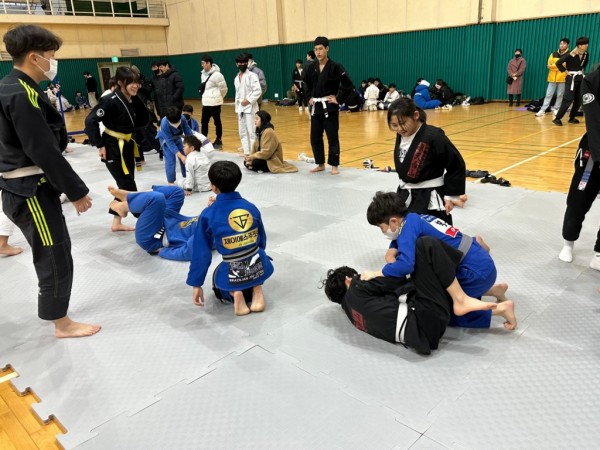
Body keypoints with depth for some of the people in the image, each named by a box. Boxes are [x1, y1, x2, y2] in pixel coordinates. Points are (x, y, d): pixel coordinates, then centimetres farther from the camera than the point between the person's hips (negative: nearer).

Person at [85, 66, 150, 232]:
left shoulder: (132, 100, 5)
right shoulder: (111, 100, -19)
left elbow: (143, 120, 9)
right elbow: (90, 120, -21)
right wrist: (100, 145, -20)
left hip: (127, 146, 9)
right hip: (113, 148, -9)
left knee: (125, 186, 14)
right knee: (129, 187, -3)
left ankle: (117, 223, 26)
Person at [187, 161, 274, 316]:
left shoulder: (208, 214, -8)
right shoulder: (251, 207, 0)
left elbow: (201, 253, -3)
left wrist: (196, 284, 7)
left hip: (232, 274, -1)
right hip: (261, 267, 1)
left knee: (219, 277, 34)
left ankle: (235, 292, 3)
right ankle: (257, 288, 9)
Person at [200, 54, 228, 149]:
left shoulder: (216, 74, -15)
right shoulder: (203, 74, 10)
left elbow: (223, 88, -11)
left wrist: (218, 98, 2)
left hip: (214, 103, -8)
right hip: (205, 102, 8)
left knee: (217, 122, 2)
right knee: (204, 121, 12)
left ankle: (218, 141, 11)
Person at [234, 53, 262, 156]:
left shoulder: (252, 75, -7)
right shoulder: (236, 78, 15)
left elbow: (258, 91, -15)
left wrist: (248, 100, -18)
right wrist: (237, 109, 17)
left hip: (250, 108, -7)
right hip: (240, 108, 8)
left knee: (252, 131, -9)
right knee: (242, 132, 11)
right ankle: (247, 153, 19)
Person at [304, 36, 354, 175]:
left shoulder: (335, 66, -11)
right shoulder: (311, 67, 5)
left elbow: (348, 85, -12)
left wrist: (339, 100, -11)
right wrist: (309, 98, 11)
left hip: (330, 107, -5)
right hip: (316, 107, 5)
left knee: (332, 137, -1)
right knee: (315, 137, 8)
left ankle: (334, 166, 11)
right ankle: (320, 164, 22)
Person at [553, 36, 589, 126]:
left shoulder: (586, 54, 5)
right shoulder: (571, 55, -17)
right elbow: (558, 63, -18)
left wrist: (582, 71, 14)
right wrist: (565, 71, -12)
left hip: (580, 78, 7)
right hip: (572, 78, -7)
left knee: (578, 100, 8)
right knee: (568, 99, -14)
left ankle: (572, 118, 19)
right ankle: (557, 118, -13)